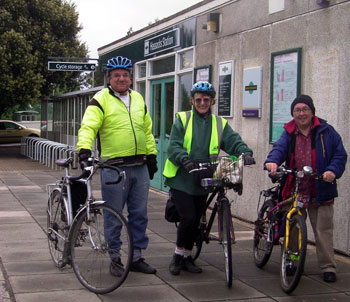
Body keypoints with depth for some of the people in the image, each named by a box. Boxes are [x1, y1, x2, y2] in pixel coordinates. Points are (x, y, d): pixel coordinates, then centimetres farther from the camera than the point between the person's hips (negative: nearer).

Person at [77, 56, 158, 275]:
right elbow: (88, 127, -15)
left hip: (139, 166, 5)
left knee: (139, 214, 9)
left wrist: (152, 155, 16)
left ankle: (137, 257, 20)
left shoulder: (138, 99, 15)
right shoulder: (101, 100, -3)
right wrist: (84, 149, -31)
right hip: (114, 168, -5)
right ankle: (115, 259, 15)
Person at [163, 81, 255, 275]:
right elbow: (174, 146, -10)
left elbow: (234, 141, -3)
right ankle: (179, 255, 8)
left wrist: (245, 153, -24)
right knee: (188, 217, -13)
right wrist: (184, 158, -29)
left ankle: (187, 257, 27)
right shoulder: (182, 120, 1)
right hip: (181, 179, -4)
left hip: (202, 181, 4)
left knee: (195, 221, 10)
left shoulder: (220, 124, 10)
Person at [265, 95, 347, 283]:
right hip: (294, 191, 2)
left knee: (323, 230, 0)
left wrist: (333, 170, -18)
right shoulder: (288, 134, 9)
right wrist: (272, 161, -31)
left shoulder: (326, 132, 3)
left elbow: (340, 155, 2)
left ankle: (328, 267, 10)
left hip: (320, 192, -2)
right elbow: (279, 149, -8)